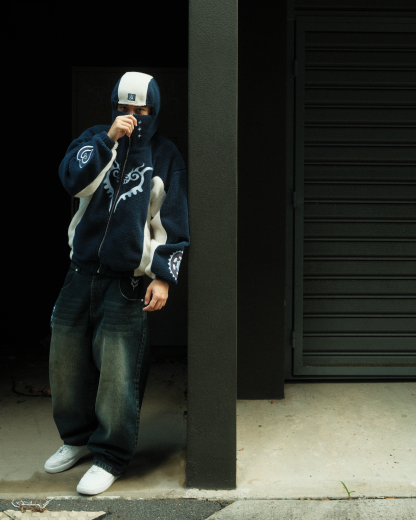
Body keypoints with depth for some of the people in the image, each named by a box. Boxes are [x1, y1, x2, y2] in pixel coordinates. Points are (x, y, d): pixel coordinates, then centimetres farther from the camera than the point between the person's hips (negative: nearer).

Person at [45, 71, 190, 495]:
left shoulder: (164, 156, 3)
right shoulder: (96, 138, 10)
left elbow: (173, 223, 1)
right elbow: (74, 180, -9)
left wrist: (164, 276, -6)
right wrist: (109, 138, -16)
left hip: (127, 281, -3)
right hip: (82, 272, 4)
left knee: (117, 374, -5)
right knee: (66, 361, 10)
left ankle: (110, 456, 13)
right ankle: (77, 437, 32)